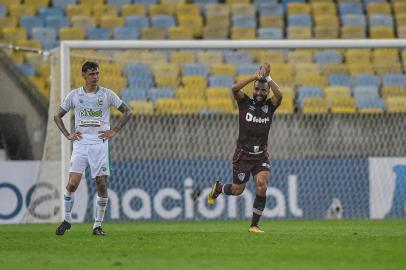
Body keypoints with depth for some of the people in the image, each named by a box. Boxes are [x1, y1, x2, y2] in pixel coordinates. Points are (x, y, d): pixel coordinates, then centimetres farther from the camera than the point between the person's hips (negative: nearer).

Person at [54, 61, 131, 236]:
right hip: (80, 144, 0)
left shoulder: (107, 94, 3)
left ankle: (98, 225, 8)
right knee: (72, 183, -11)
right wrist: (67, 135, 4)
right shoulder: (74, 95, 5)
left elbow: (127, 112, 10)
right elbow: (58, 116, 16)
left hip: (100, 144, 0)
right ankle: (67, 220, 4)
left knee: (102, 186, -2)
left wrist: (114, 131, 2)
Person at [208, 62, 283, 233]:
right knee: (237, 190, 8)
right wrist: (255, 77, -26)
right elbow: (234, 89, -22)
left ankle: (254, 225, -5)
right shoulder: (245, 103, -3)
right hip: (243, 154, -1)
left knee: (262, 187, -17)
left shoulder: (270, 106, 1)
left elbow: (279, 94, -20)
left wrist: (267, 77, -19)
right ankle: (217, 188, 44)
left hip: (261, 156, 1)